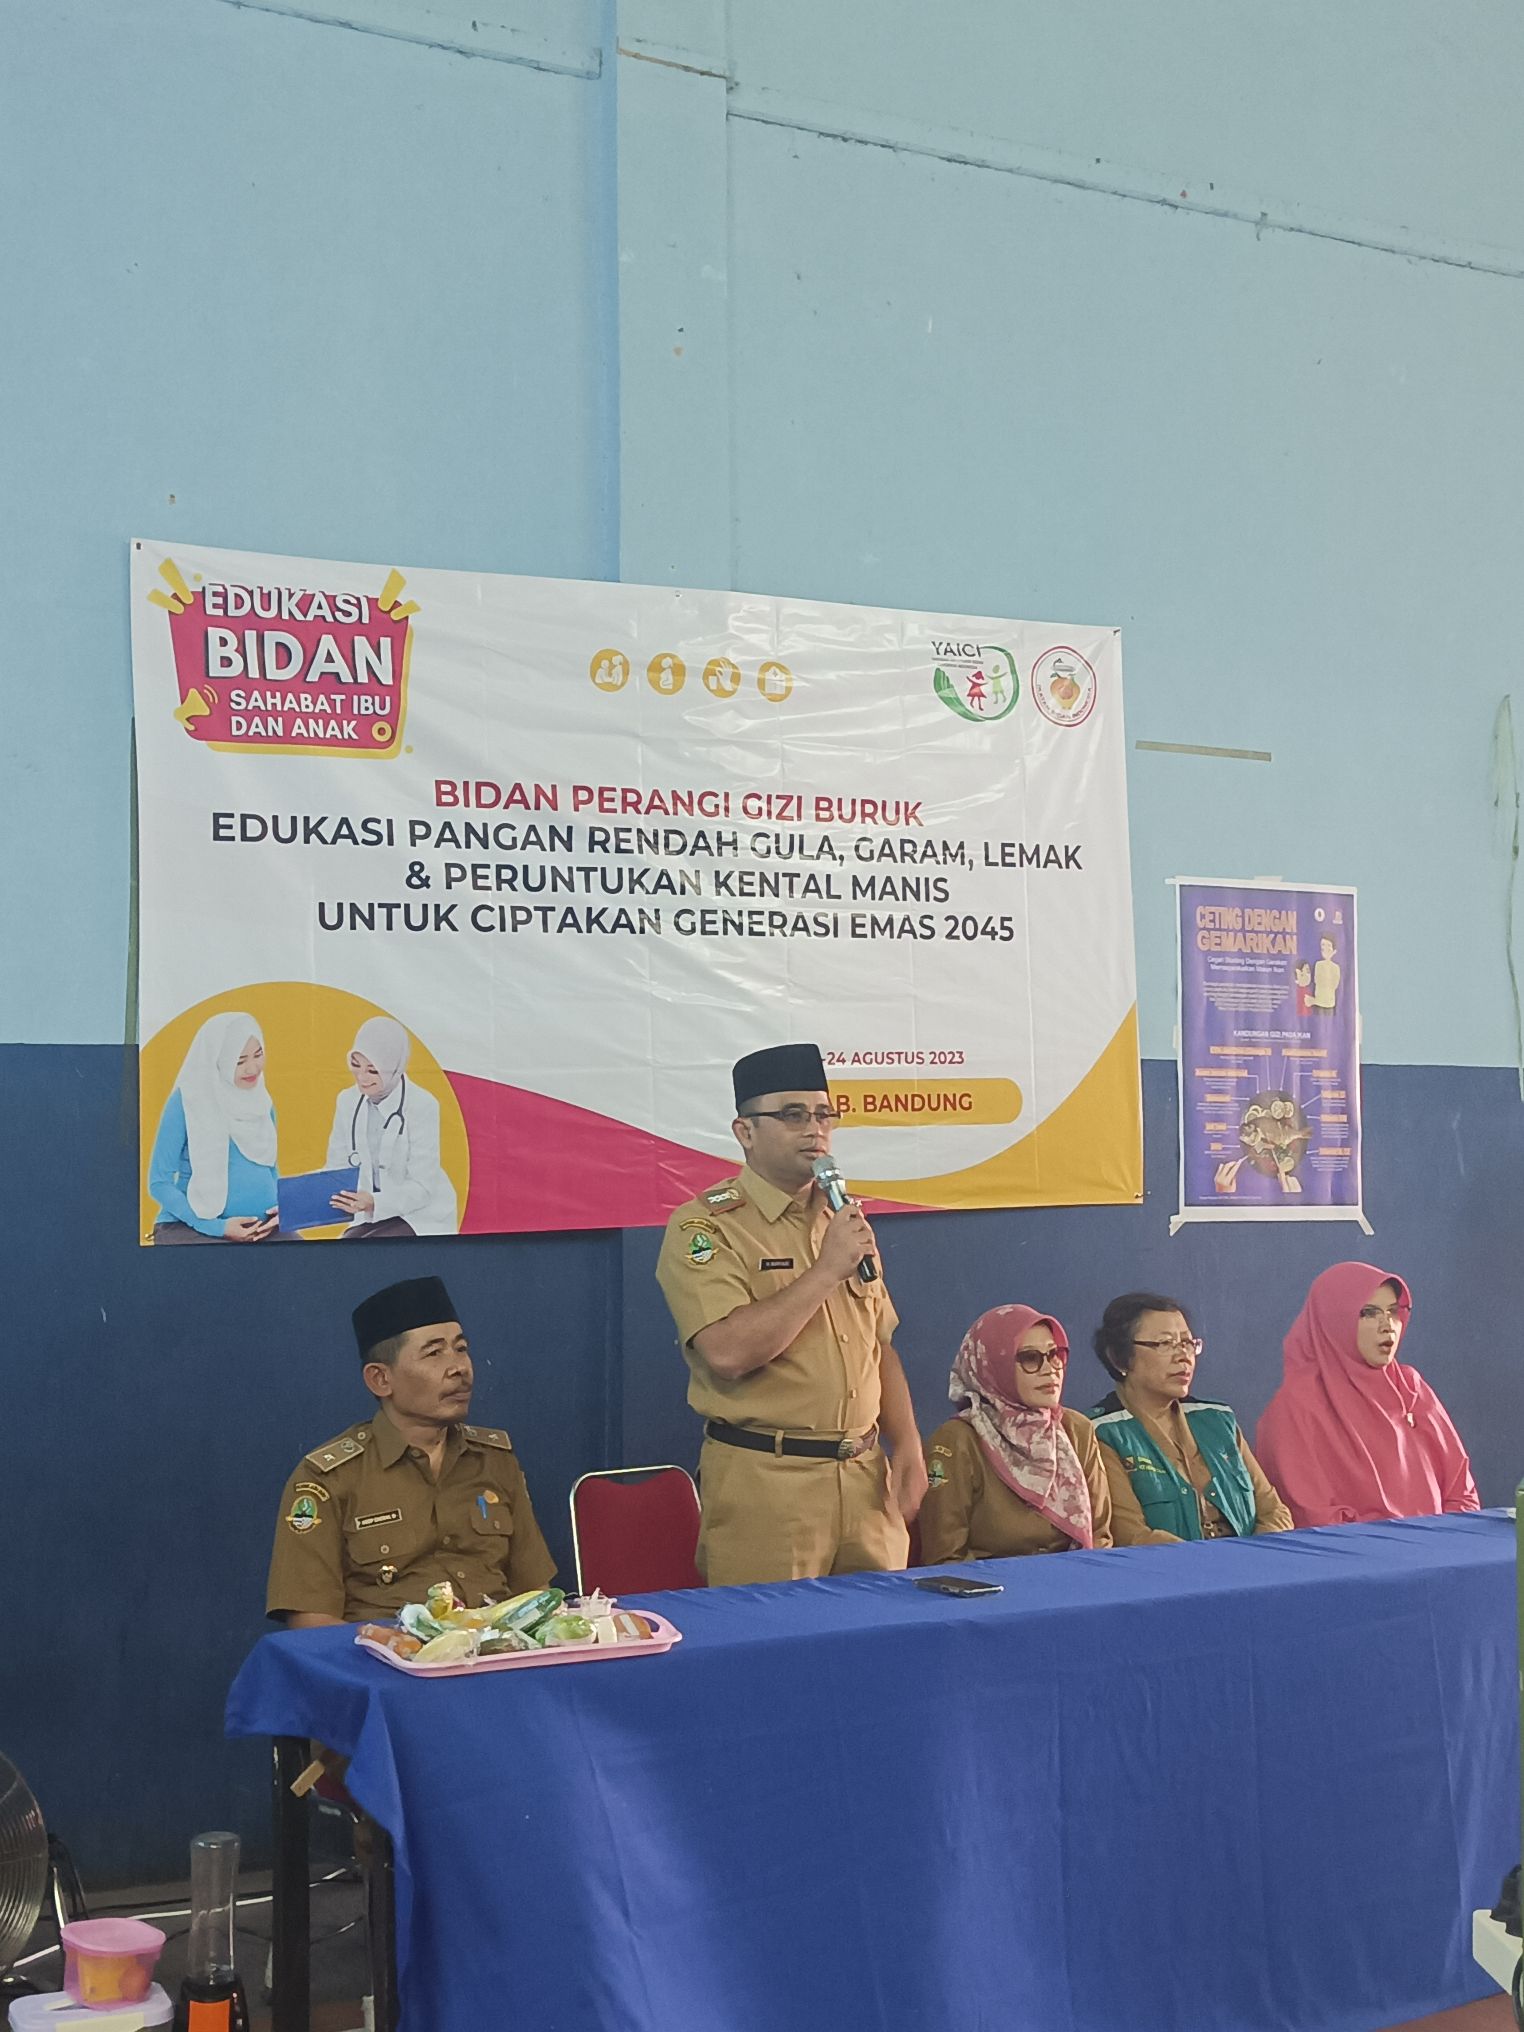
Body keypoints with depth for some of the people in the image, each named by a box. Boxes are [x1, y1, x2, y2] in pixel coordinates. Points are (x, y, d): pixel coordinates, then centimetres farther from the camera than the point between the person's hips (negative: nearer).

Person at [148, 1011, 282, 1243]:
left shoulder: (261, 1102, 11)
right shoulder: (186, 1101, -5)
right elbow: (159, 1183, -6)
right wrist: (217, 1227, -16)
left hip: (262, 1226, 5)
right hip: (192, 1227, -5)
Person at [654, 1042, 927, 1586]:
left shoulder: (845, 1220, 14)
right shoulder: (705, 1228, -8)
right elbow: (727, 1352, -22)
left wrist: (907, 1446, 7)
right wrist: (827, 1269, -17)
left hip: (865, 1478, 6)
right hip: (763, 1485, -6)